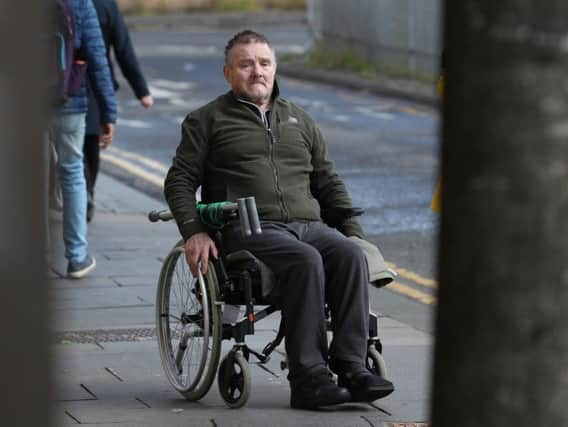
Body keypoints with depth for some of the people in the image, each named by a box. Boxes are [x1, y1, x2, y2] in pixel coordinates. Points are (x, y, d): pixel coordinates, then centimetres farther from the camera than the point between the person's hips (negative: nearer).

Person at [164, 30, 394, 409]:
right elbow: (180, 180, 8)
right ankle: (308, 378, -36)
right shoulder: (207, 121, 15)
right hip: (249, 230, -4)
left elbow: (329, 182, 28)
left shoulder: (299, 120, 27)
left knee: (351, 255, -28)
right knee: (305, 260, -35)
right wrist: (194, 232, -8)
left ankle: (351, 366, -33)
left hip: (309, 224, 4)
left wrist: (354, 231, 14)